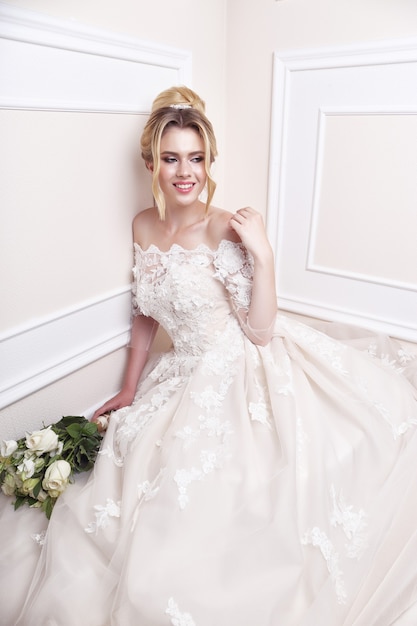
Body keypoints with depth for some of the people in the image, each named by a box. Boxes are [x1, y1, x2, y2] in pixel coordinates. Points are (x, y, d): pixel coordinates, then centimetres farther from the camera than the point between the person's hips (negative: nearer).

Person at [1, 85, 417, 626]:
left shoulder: (225, 231, -15)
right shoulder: (144, 227, 1)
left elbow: (260, 330, -14)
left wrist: (263, 256, -26)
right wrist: (129, 391, 14)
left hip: (245, 374, -3)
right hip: (186, 378, 4)